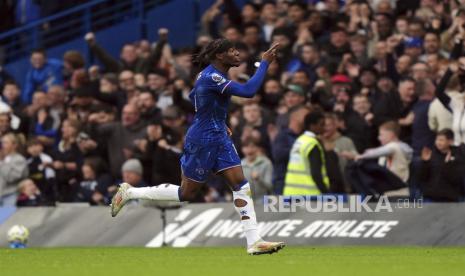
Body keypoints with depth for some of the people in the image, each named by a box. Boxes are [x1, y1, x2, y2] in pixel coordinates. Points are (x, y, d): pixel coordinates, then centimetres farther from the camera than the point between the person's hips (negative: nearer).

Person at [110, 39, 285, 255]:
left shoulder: (212, 74, 7)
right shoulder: (212, 77, -23)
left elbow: (193, 97, 22)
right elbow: (248, 91, -33)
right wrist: (264, 63, -27)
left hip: (219, 139, 9)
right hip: (202, 142, -9)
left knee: (241, 184, -2)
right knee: (186, 193, 4)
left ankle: (254, 242, -5)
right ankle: (129, 193, 19)